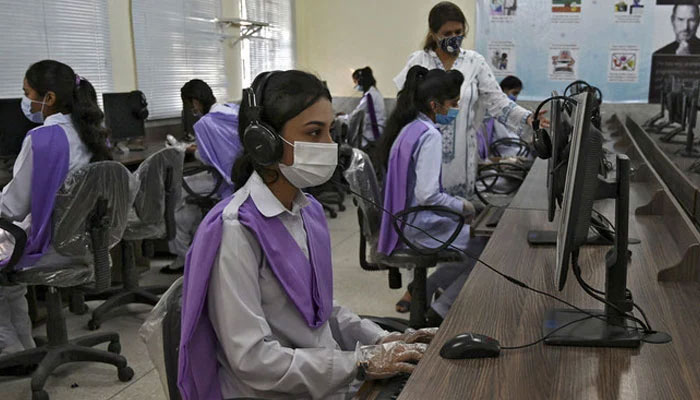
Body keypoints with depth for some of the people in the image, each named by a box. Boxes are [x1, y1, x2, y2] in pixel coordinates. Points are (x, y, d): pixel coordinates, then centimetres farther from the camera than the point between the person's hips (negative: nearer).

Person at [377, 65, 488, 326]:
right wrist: (463, 206, -10)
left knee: (478, 235, 19)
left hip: (402, 221, 10)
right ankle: (440, 312, 1)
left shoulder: (405, 127, 9)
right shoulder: (429, 135, -20)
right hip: (418, 226, -9)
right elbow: (427, 195, -26)